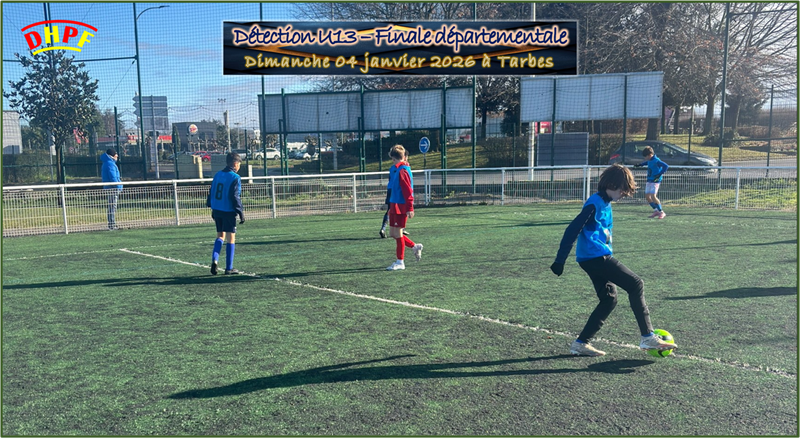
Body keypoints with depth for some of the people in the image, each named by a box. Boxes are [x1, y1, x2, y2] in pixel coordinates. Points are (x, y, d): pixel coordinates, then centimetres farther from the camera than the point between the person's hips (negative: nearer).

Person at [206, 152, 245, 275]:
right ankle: (229, 268, 5)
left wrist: (213, 209, 20)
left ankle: (215, 259, -2)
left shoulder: (218, 175, 10)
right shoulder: (235, 177, -11)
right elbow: (235, 197, -15)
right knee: (231, 239, 2)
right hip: (229, 211, -6)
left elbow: (211, 193, 13)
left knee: (220, 236, 19)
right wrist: (241, 213, -10)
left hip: (217, 210, 6)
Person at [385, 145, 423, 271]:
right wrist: (390, 207, 23)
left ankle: (400, 262, 7)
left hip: (401, 206, -9)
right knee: (392, 233, 12)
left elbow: (408, 191, -20)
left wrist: (410, 208, -22)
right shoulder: (395, 170, 15)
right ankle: (415, 246, 24)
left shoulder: (402, 171, -15)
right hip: (395, 205, 9)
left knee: (397, 233, -3)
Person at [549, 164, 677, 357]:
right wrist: (560, 261, -23)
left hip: (598, 258, 10)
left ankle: (581, 343, 14)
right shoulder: (595, 203, -15)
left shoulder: (605, 203, 15)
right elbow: (572, 230, -21)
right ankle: (648, 337, -1)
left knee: (609, 299, 11)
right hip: (596, 256, -10)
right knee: (635, 284, -6)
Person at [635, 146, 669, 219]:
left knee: (653, 196, -17)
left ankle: (661, 212, -8)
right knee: (647, 196, 9)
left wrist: (660, 174, -30)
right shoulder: (650, 160, 8)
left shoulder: (656, 161, -19)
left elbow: (666, 166, -28)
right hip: (649, 181, 9)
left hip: (655, 181, -9)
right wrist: (639, 165, 28)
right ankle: (656, 211, 22)